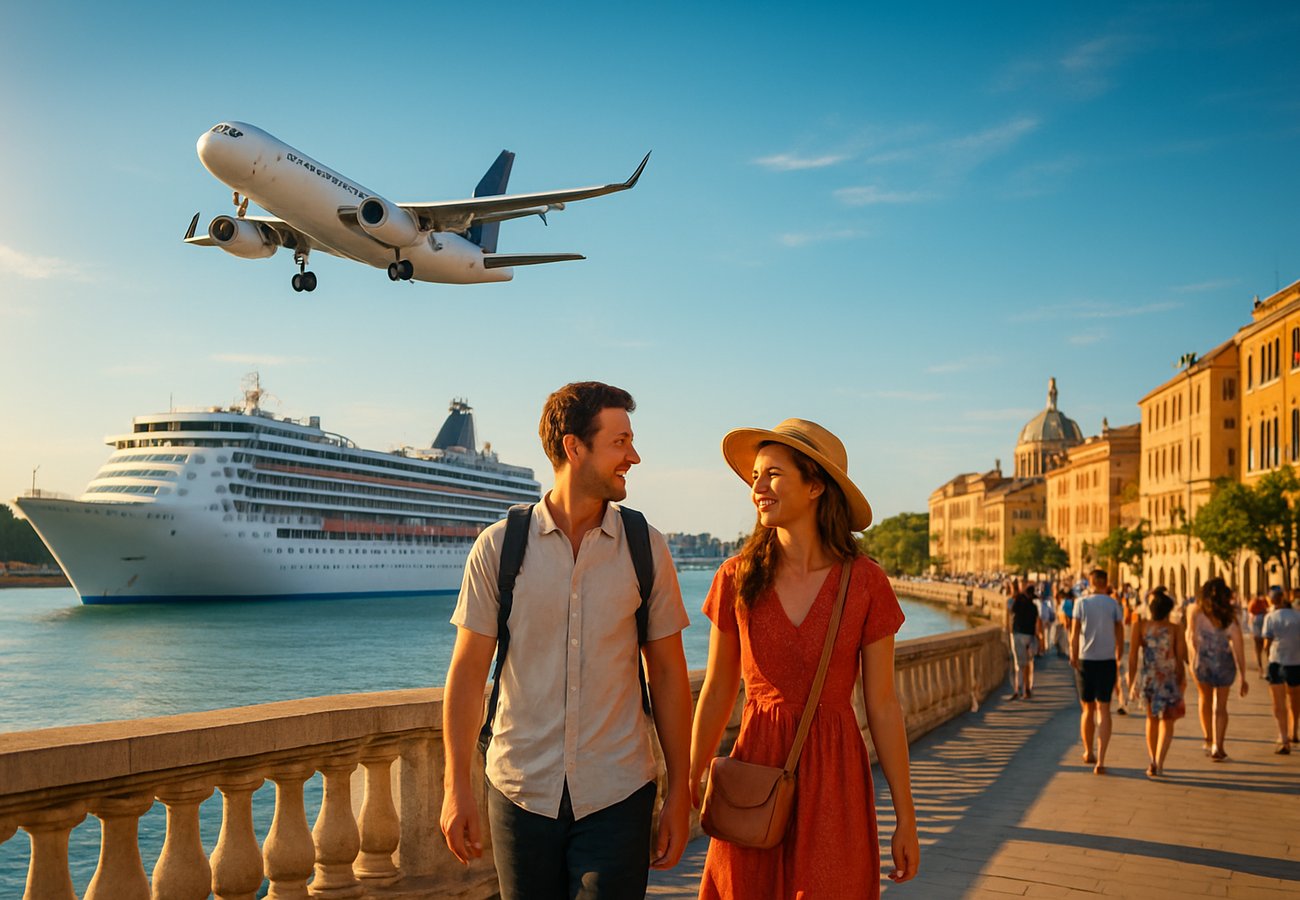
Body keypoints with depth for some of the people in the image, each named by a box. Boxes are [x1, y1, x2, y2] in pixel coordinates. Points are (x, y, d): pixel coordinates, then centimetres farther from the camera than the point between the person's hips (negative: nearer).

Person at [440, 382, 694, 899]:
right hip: (520, 793, 0)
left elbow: (667, 673, 3)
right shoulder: (499, 547, -3)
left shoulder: (646, 549, 0)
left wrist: (679, 791, 3)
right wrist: (456, 787, -2)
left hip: (617, 797, 0)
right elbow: (467, 671, 0)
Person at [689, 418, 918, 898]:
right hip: (755, 767, 1)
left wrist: (906, 817, 1)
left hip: (835, 776, -1)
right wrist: (688, 785, 7)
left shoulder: (865, 583, -6)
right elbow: (717, 691, 6)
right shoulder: (737, 577, -2)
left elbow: (882, 705, -2)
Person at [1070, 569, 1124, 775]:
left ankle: (1088, 752, 31)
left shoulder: (1081, 603, -2)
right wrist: (1118, 660, 16)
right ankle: (1100, 760, -12)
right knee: (1104, 709, -1)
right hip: (1107, 660, 0)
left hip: (1085, 660, 0)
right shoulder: (1113, 604, 1)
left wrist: (1073, 657, -7)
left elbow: (1075, 634, -9)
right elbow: (1120, 636, 4)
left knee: (1087, 709, 14)